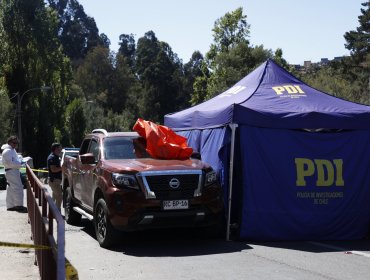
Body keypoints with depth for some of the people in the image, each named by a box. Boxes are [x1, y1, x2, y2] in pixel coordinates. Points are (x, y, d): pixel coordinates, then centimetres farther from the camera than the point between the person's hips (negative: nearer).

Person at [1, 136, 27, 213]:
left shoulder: (12, 150, 16)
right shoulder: (7, 151, -16)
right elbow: (9, 163, -23)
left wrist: (21, 162, 8)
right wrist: (20, 164, -23)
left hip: (14, 171, 11)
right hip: (11, 171, -11)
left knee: (11, 189, 15)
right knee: (18, 189, -9)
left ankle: (10, 206, 22)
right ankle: (19, 206, -6)